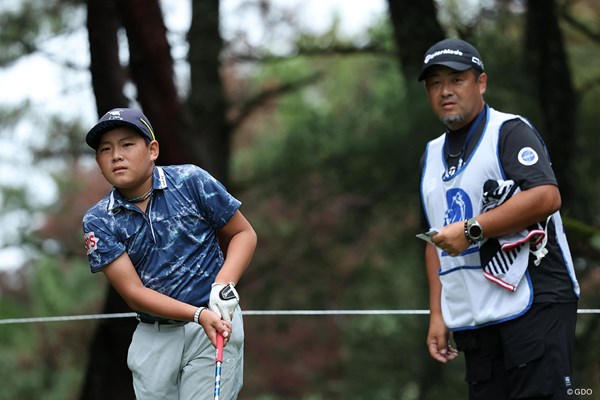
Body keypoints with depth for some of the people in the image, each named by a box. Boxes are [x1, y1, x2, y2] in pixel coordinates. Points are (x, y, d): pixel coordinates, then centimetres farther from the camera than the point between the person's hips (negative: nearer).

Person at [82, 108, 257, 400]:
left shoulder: (191, 182, -4)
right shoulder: (97, 222, -2)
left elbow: (243, 233, 5)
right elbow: (132, 292, -8)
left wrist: (224, 284, -15)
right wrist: (199, 314, -22)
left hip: (216, 319, -2)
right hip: (152, 335, 2)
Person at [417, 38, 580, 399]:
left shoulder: (510, 132, -3)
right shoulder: (432, 156, 19)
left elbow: (547, 196, -19)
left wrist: (472, 230, -18)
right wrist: (437, 314, 13)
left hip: (534, 305, -7)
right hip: (473, 323, 7)